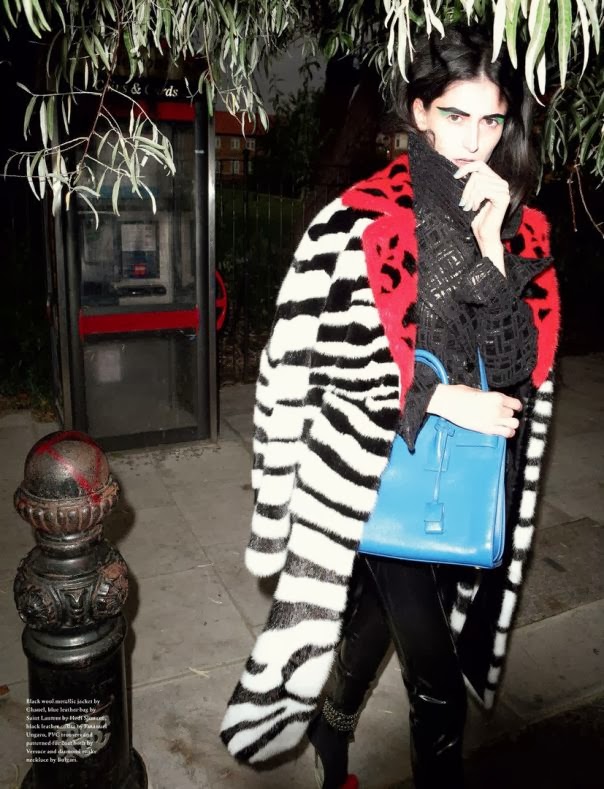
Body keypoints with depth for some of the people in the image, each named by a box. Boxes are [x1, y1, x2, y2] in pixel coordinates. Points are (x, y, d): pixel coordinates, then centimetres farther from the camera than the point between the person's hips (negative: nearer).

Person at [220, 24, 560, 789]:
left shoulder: (517, 226, 2)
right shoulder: (364, 221, -14)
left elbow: (523, 359, -6)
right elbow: (330, 357, -15)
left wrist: (489, 244, -16)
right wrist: (444, 399, -16)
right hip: (384, 476, -5)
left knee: (379, 616, 24)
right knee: (436, 679, 4)